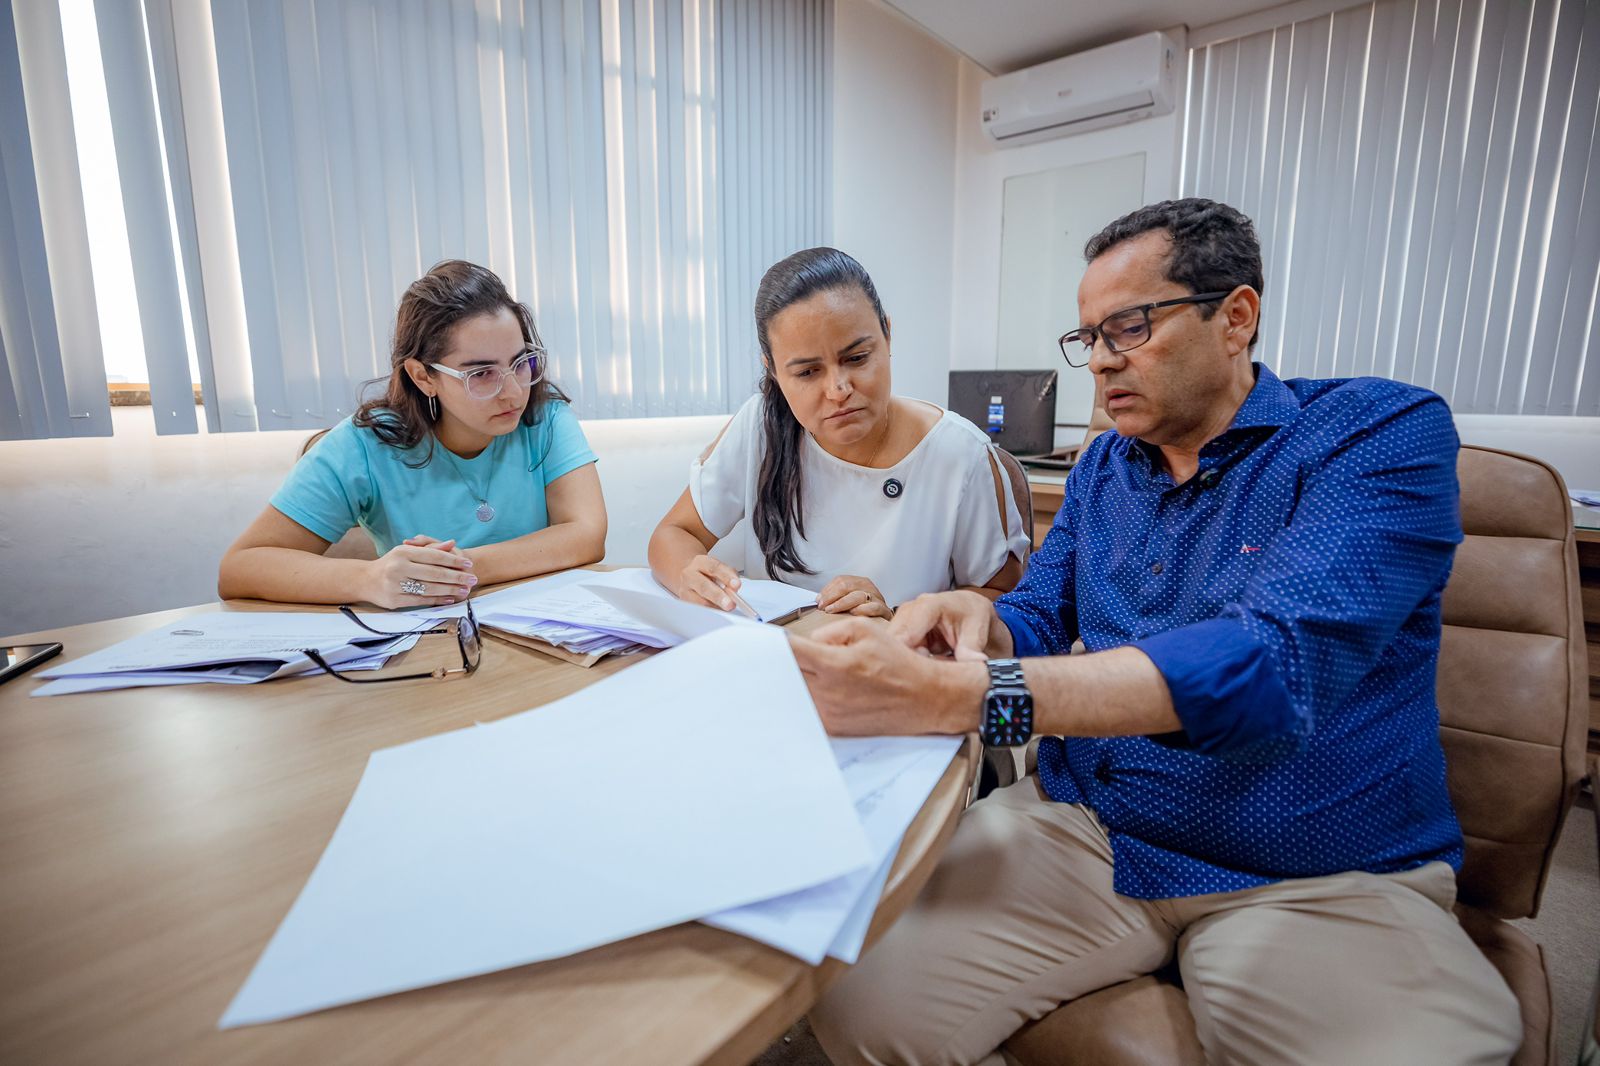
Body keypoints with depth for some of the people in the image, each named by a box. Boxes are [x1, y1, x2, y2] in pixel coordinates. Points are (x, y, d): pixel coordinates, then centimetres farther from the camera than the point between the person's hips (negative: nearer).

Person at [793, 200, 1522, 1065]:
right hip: (1079, 830, 3)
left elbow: (1276, 665, -26)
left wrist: (959, 694, -37)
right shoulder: (1104, 466, 9)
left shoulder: (1383, 434, -10)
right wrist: (979, 623, -15)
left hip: (1317, 883, -2)